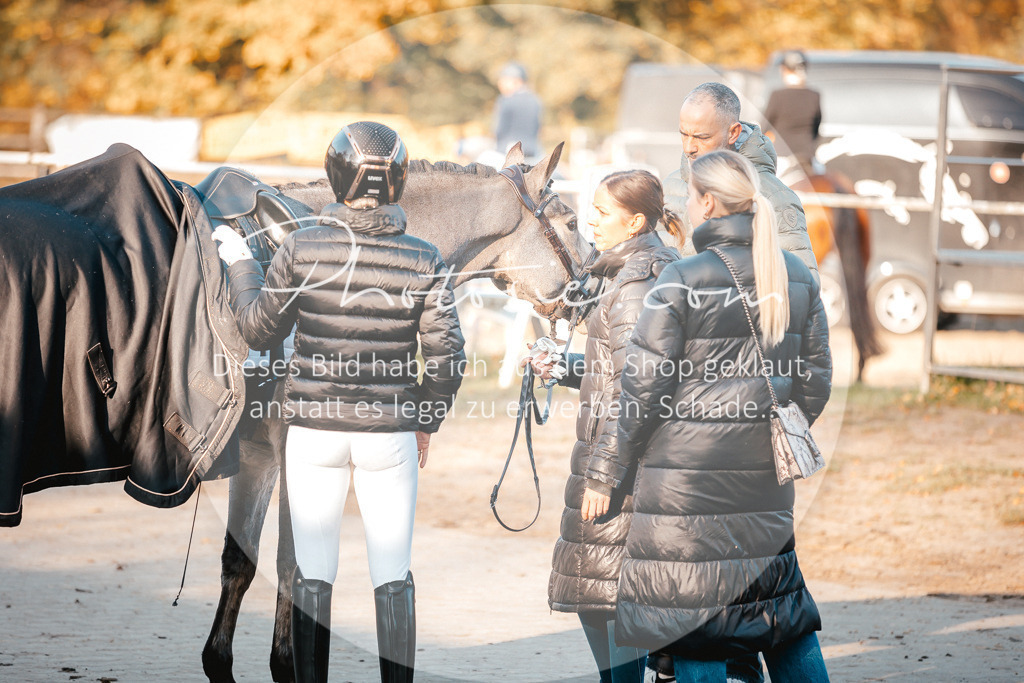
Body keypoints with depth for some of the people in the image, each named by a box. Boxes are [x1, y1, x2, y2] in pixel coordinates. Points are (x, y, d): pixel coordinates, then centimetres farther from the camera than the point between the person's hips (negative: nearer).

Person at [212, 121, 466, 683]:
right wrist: (426, 422, 13)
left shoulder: (301, 250, -9)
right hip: (389, 435, 0)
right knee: (392, 575, 9)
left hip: (313, 430, 0)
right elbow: (446, 358, -4)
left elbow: (259, 330, 3)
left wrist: (238, 264, 18)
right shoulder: (422, 262, -7)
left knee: (313, 573, 9)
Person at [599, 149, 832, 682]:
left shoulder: (681, 281, -13)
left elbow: (644, 383, -10)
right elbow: (814, 380, 10)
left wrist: (626, 457, 4)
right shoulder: (797, 278, 4)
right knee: (786, 618, 15)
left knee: (695, 622, 1)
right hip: (764, 476, 6)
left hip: (688, 480, -5)